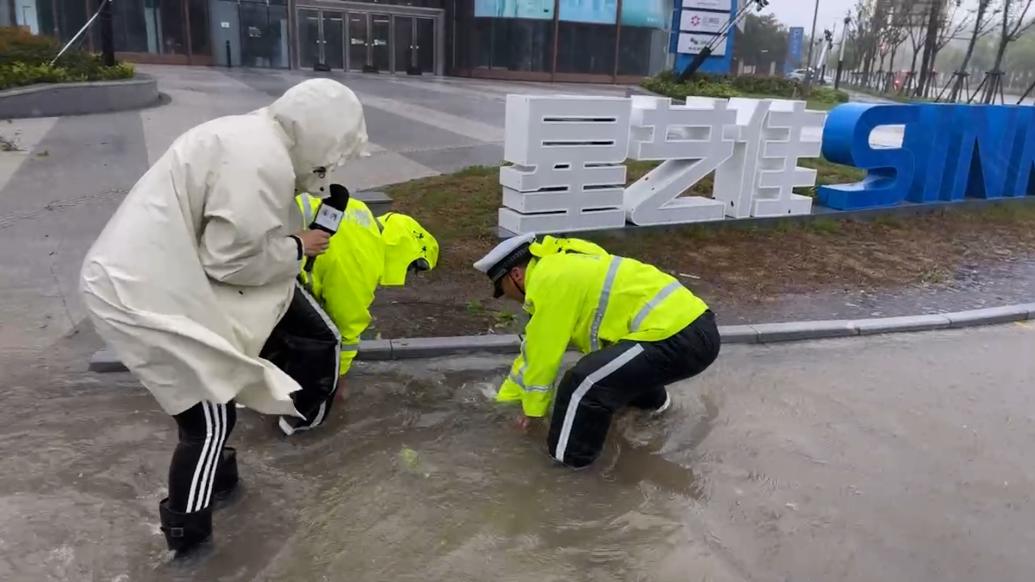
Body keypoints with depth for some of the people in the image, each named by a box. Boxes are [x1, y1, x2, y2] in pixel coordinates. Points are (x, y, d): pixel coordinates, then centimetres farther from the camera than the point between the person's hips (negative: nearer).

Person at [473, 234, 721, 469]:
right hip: (691, 322, 10)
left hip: (678, 339, -10)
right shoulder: (561, 265, 18)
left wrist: (533, 406, 9)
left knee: (583, 382, -15)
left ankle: (571, 454, 7)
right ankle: (652, 397, 50)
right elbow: (536, 343, 25)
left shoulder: (548, 279, -12)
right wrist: (508, 394, 31)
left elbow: (543, 352, -7)